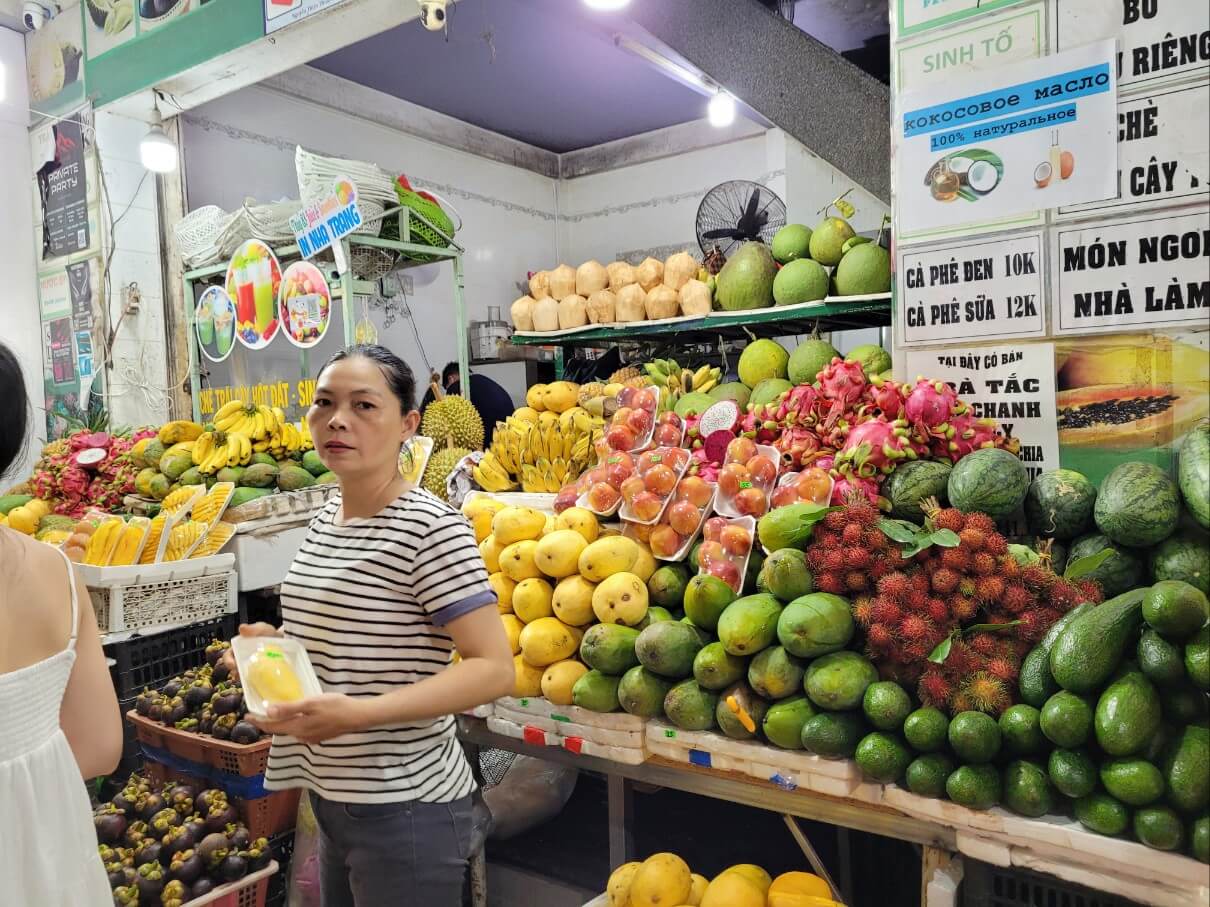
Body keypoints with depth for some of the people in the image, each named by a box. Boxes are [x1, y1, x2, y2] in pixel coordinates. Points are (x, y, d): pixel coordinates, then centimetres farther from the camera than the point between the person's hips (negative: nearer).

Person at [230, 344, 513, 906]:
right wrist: (276, 642, 2)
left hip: (405, 806, -8)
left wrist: (359, 712, -30)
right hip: (331, 797, 8)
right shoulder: (324, 522, 5)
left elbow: (494, 669, -23)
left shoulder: (430, 526, -20)